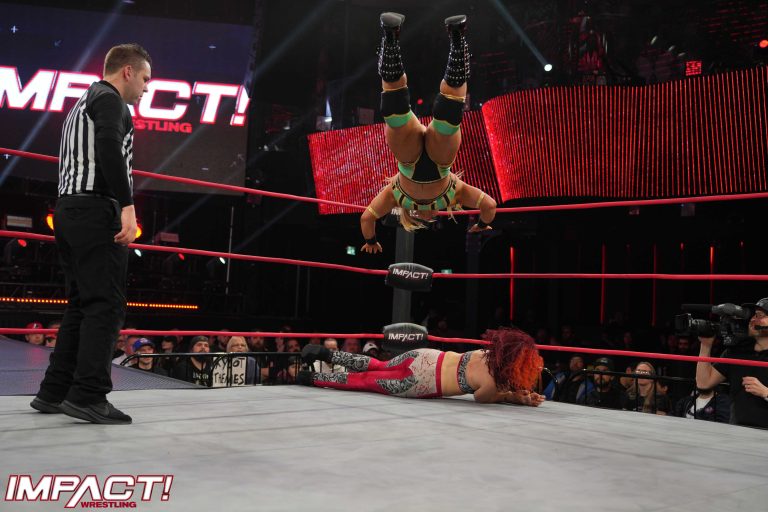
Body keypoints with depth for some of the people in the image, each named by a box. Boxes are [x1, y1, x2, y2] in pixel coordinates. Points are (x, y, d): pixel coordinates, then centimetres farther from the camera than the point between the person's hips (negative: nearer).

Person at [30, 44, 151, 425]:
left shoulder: (83, 103, 28)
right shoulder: (109, 99, -3)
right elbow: (110, 150, -20)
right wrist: (127, 206, -27)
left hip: (69, 209, 10)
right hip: (96, 210, -10)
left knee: (81, 305, 11)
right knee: (106, 305, -10)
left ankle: (54, 392, 13)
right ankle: (89, 396, -12)